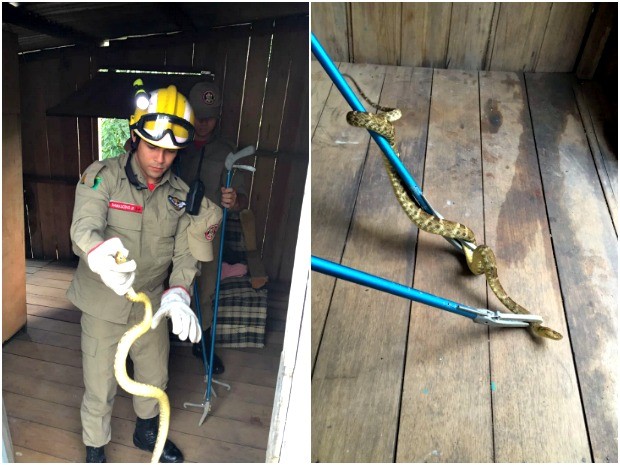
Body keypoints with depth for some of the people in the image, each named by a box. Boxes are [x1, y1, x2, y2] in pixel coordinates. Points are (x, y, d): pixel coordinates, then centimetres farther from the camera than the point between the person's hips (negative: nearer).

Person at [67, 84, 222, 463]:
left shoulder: (181, 194, -5)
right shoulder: (102, 176, -16)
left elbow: (185, 253, -7)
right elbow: (84, 226, -32)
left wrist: (178, 293, -27)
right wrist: (100, 255, -56)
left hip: (153, 305, 4)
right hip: (103, 306, -3)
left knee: (155, 378, 22)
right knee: (100, 389, 11)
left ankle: (147, 432, 52)